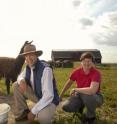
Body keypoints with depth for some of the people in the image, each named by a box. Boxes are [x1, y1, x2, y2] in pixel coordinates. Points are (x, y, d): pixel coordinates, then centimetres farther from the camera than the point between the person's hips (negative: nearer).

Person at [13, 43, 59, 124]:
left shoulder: (45, 69, -30)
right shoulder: (28, 67, -6)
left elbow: (48, 96, -33)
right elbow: (21, 76, 15)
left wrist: (33, 111, -27)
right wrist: (21, 81, -13)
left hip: (49, 100, -7)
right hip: (36, 95, 7)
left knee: (42, 117, -37)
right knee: (16, 85, -3)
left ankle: (44, 115, 2)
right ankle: (23, 112, 10)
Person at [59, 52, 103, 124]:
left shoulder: (96, 73, -27)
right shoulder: (77, 71, -12)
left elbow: (92, 90, -41)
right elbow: (69, 83, 6)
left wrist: (75, 89, -26)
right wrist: (61, 95, 16)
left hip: (95, 97, -4)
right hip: (81, 96, 4)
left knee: (86, 95, -39)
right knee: (65, 106, -16)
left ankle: (91, 116, -6)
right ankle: (81, 107, 19)